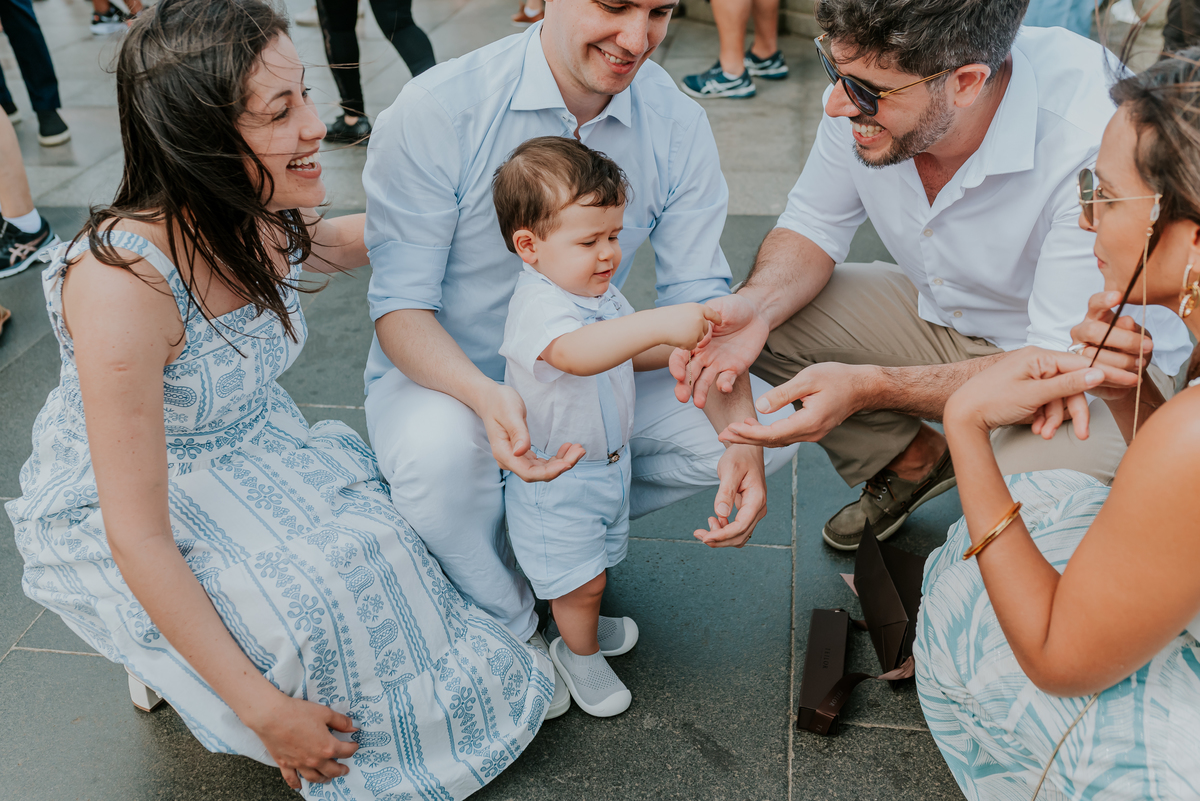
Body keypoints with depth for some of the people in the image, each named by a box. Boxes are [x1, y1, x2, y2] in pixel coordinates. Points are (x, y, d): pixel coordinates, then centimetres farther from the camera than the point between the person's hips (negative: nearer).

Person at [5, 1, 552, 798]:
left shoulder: (268, 221, -15)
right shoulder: (125, 283, -35)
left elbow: (350, 240, 14)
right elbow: (136, 538, -30)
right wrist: (261, 707, -26)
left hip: (247, 455, 6)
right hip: (112, 512, -6)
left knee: (369, 544, -13)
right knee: (313, 599, -24)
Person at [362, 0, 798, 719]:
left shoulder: (678, 126, -10)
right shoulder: (436, 111, -22)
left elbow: (701, 302, -10)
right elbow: (400, 305, -20)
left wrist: (742, 436, -28)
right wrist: (488, 395, -41)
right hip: (448, 374, -3)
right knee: (438, 451, -38)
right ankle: (510, 628, -4)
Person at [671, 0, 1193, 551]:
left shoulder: (1095, 142, -36)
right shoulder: (867, 77, -19)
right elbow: (813, 227, -5)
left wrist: (867, 388, -40)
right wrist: (756, 304, -27)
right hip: (943, 310, 6)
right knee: (765, 320, -11)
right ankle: (915, 462, 11)